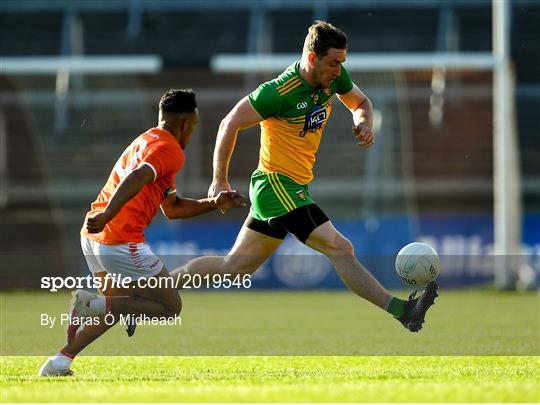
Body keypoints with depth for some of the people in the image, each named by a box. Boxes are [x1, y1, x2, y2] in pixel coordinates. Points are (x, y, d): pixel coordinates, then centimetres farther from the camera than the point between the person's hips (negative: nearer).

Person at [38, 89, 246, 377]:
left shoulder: (147, 141, 26)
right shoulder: (170, 150, -6)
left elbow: (172, 208, 32)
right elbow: (137, 178, -26)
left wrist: (214, 203, 25)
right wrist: (106, 216, -37)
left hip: (92, 235, 9)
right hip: (121, 242, -9)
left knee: (119, 303, 26)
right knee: (171, 307, 3)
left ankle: (60, 362, 14)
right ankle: (92, 305, -13)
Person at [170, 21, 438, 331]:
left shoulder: (334, 77, 1)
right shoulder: (280, 91, -21)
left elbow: (361, 102, 21)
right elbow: (230, 124, -15)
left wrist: (364, 123, -4)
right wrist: (220, 181, -9)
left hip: (294, 188, 9)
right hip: (277, 185, -9)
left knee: (234, 266, 15)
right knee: (341, 249, -15)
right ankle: (401, 310, -15)